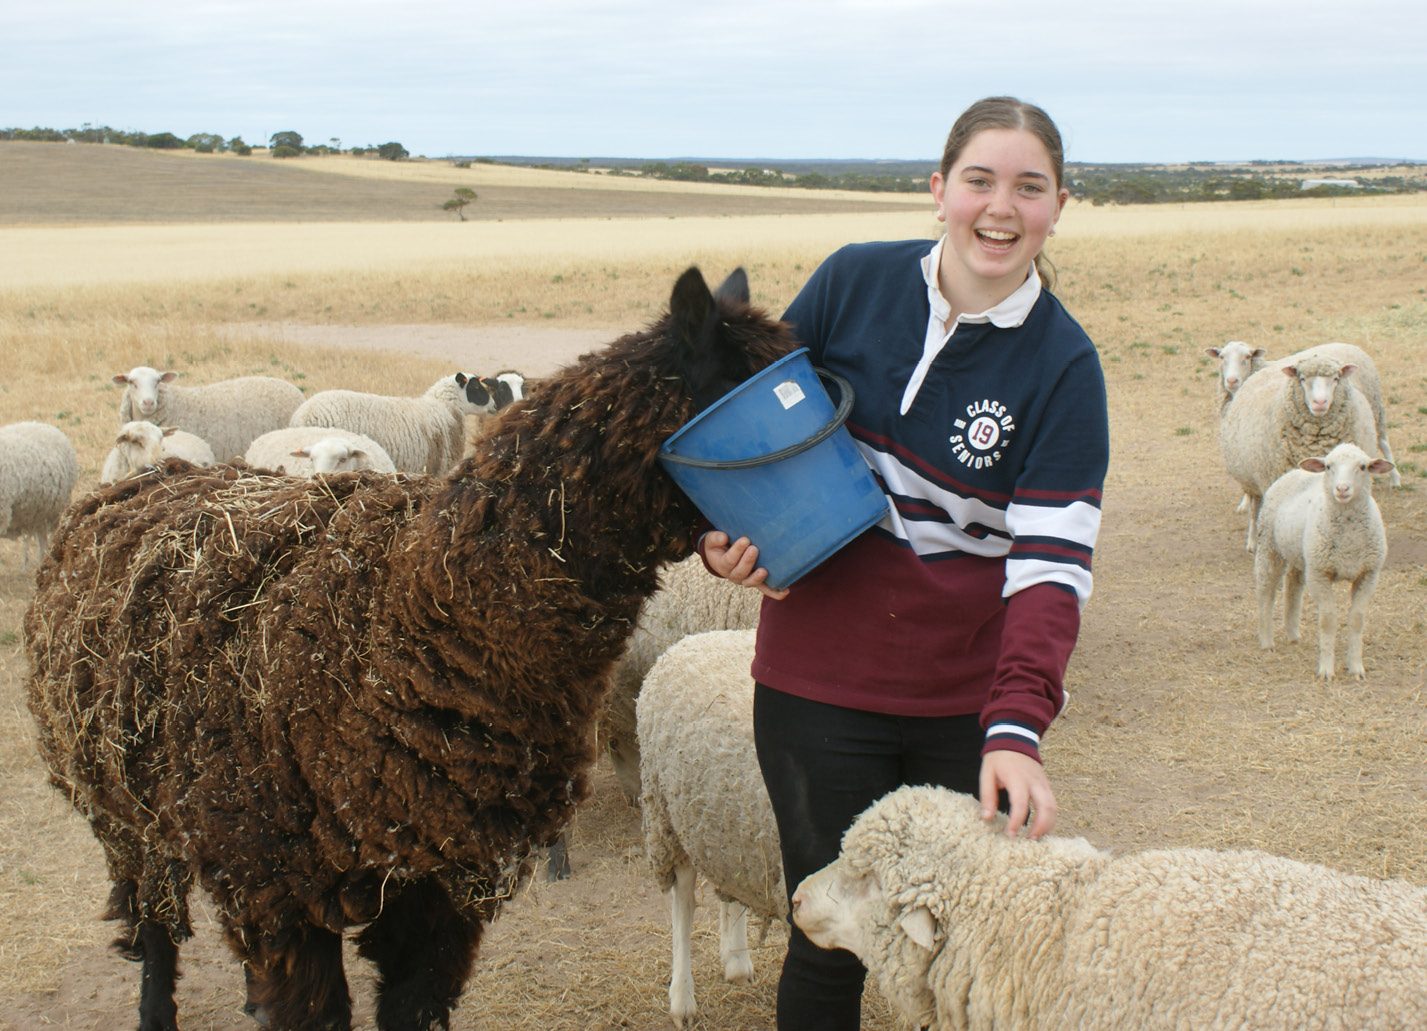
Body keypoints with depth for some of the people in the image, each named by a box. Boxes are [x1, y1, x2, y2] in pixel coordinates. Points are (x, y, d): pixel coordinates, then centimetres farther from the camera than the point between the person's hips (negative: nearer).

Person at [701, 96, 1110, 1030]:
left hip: (970, 696, 0)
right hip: (821, 680, 1)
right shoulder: (855, 283, -3)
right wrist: (725, 534, -7)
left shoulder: (1063, 366, -7)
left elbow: (1052, 562, -15)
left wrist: (1017, 727, -26)